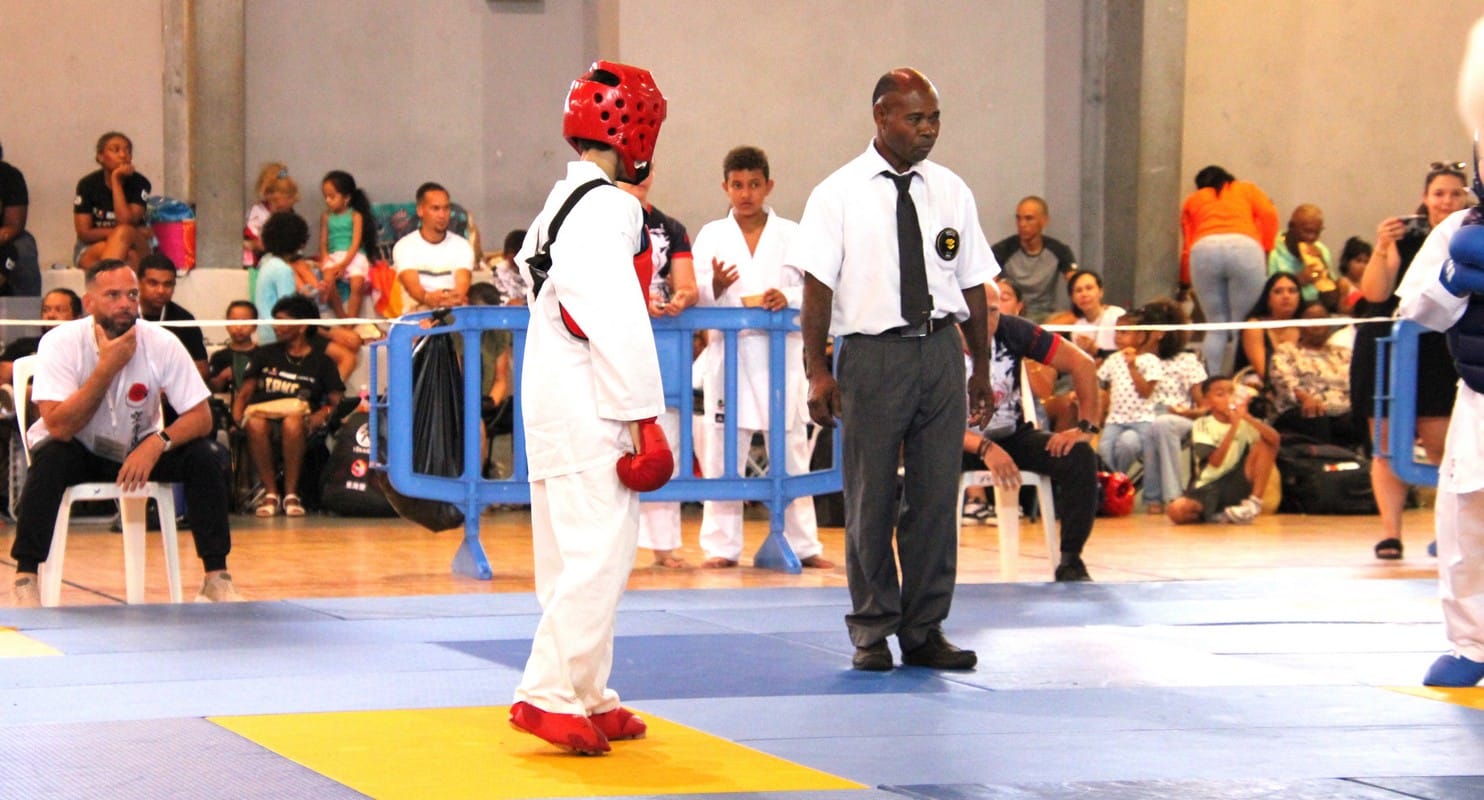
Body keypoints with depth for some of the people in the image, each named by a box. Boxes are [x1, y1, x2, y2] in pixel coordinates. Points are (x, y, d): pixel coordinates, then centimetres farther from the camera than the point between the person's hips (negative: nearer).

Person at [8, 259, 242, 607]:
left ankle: (217, 576, -12)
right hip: (77, 451, -2)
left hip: (140, 448, 2)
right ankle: (25, 579, -24)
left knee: (202, 457, -22)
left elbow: (200, 416, -15)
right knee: (50, 461, -35)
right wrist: (107, 368, -34)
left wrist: (157, 443, -33)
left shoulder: (161, 343, -16)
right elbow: (59, 427, -30)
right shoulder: (61, 343, -22)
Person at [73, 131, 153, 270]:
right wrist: (118, 234, -17)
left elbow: (126, 221, -20)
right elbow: (84, 233, -7)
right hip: (92, 249, 0)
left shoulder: (139, 183, -6)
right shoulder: (88, 184, -5)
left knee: (124, 232, -35)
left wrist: (116, 180, -21)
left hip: (134, 248, 0)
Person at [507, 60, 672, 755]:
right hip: (590, 407, -11)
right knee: (599, 554, -12)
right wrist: (643, 418, -17)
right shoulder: (608, 207, -14)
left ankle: (586, 698, 18)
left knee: (577, 554, 13)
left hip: (558, 402, 11)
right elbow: (618, 321, -19)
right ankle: (549, 695, -15)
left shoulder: (561, 201, 18)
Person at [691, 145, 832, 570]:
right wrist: (715, 287, -17)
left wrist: (787, 298, -16)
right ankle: (721, 545, 8)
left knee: (790, 449, 4)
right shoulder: (711, 236, 8)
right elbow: (694, 295, 4)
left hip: (780, 353, 0)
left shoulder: (792, 235, 7)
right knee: (722, 451, 0)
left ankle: (802, 543, 12)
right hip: (729, 353, 0)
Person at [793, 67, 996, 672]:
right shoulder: (839, 195, -1)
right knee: (870, 501, 2)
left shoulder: (951, 192, 10)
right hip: (873, 354, -3)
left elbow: (974, 285, 13)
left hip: (940, 351, 3)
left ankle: (925, 629, 13)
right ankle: (872, 631, 14)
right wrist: (817, 370, -11)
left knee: (935, 497, 4)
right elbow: (818, 286, -5)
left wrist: (981, 368, 11)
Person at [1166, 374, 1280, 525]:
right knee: (1176, 510, -31)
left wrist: (1247, 417, -25)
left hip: (1237, 484, 2)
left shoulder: (1245, 422, 1)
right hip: (1209, 487, -2)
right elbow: (1215, 462, -19)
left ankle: (1254, 503, -14)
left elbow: (1274, 439, -17)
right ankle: (1216, 516, -3)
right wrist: (1234, 426, -24)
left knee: (1264, 444, -16)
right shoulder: (1202, 425, -5)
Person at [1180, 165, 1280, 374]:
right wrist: (1266, 250, 12)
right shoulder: (1247, 189, 31)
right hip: (1244, 247, -1)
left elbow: (1187, 246, 25)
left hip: (1204, 250, 1)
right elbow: (1269, 214, 11)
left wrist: (1184, 285, 31)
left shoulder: (1193, 200, 32)